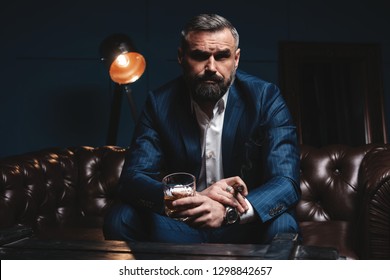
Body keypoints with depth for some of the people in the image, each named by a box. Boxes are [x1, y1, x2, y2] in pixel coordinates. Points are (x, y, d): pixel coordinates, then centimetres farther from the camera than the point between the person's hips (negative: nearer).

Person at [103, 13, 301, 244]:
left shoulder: (265, 98, -10)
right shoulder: (160, 102, -4)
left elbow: (287, 183, -19)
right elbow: (132, 179, -11)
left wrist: (228, 212, -40)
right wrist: (195, 198, -33)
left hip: (246, 225, -2)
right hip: (182, 228, 2)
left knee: (282, 227, -33)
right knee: (120, 219, -21)